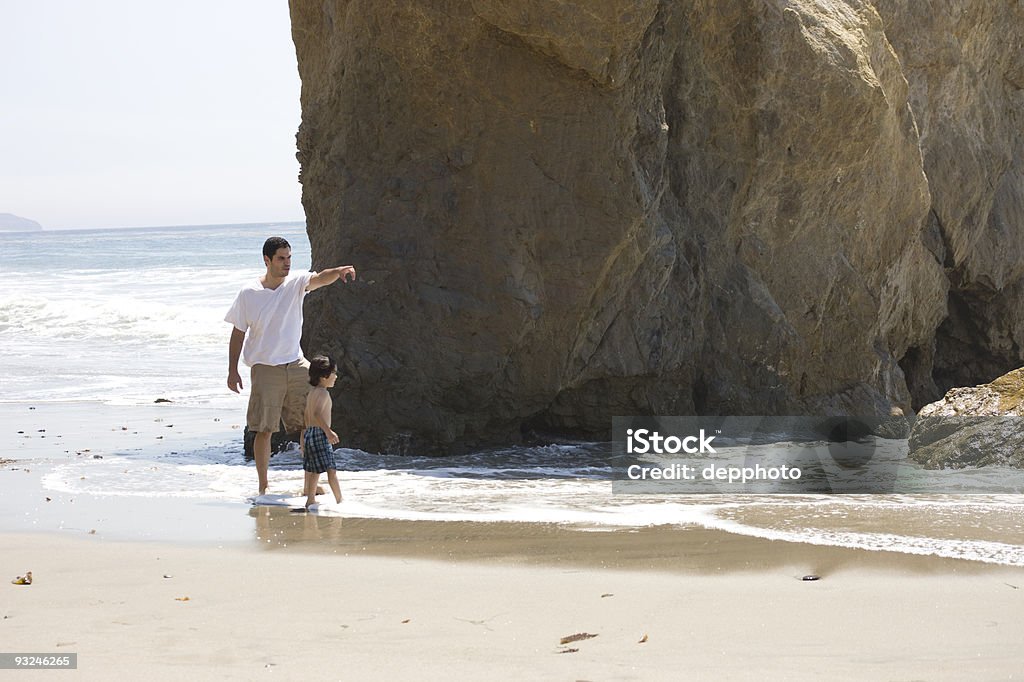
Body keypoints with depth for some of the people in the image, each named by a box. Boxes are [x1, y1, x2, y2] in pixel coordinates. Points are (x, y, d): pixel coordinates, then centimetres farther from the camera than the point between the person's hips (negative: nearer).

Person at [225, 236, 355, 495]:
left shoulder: (296, 283, 1)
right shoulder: (249, 294, -4)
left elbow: (319, 279, -20)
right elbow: (238, 334, 2)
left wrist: (339, 271, -42)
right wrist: (232, 370, 0)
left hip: (296, 365, 3)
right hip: (265, 367, -3)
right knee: (263, 429, -2)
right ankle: (263, 486, 8)